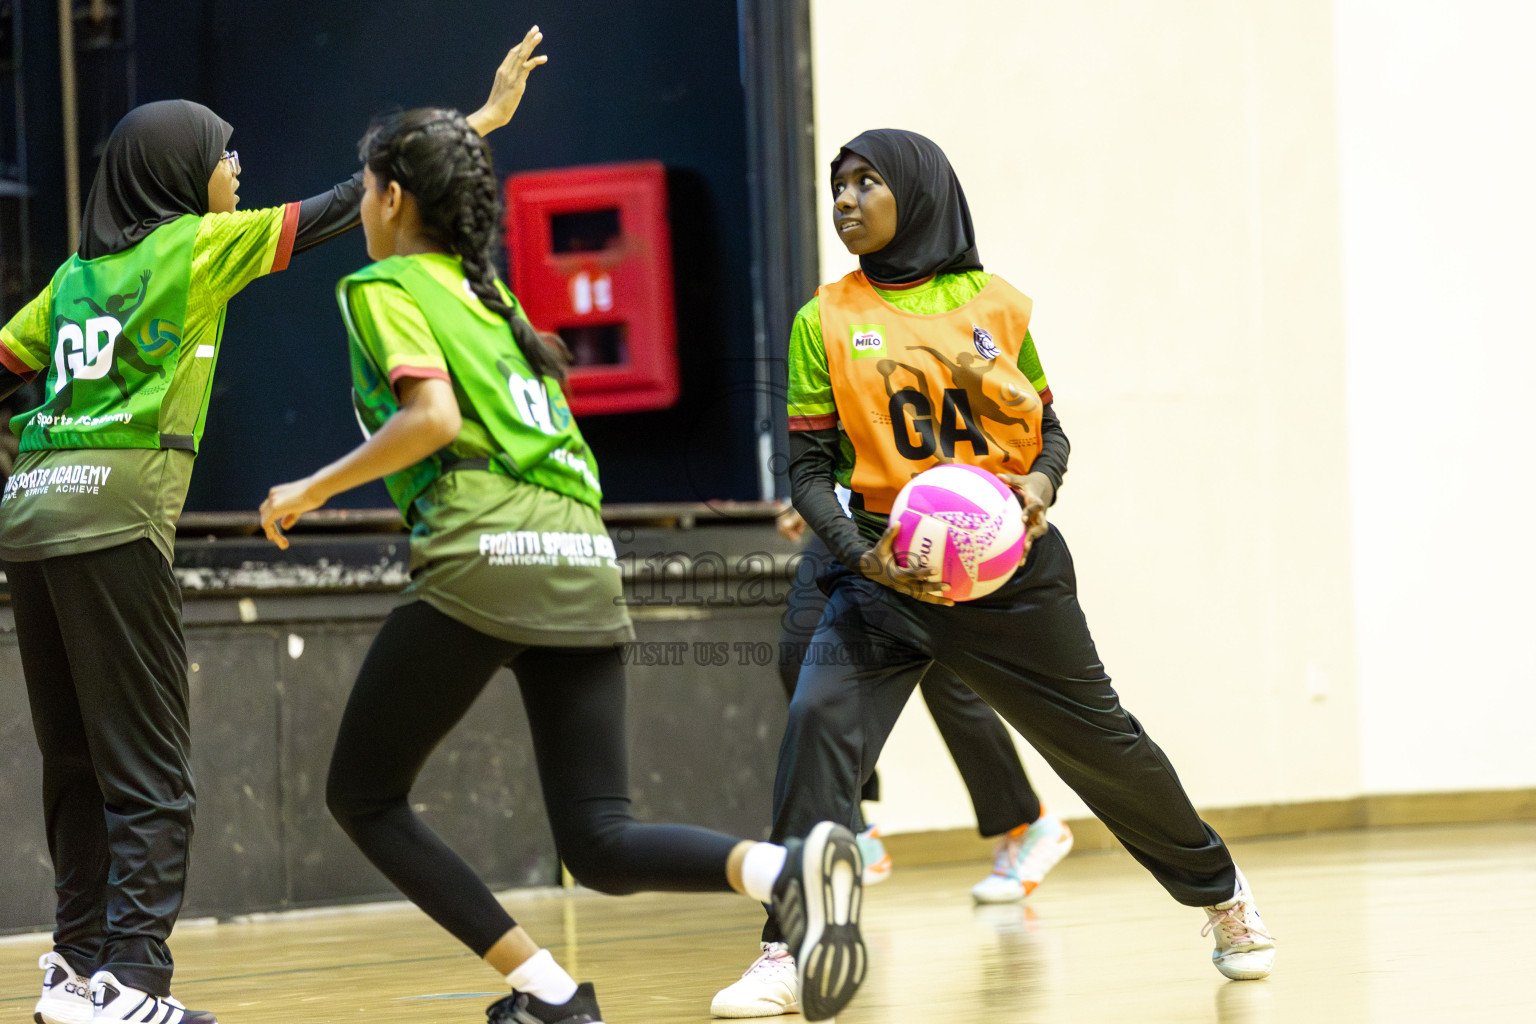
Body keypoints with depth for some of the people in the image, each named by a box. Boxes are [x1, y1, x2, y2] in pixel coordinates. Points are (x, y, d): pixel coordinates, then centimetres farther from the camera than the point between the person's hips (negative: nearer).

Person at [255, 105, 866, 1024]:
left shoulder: (385, 286, 4)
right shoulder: (489, 292, 27)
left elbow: (431, 417, -11)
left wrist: (313, 491, -2)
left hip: (485, 552, -7)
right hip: (584, 559, 7)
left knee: (364, 798, 8)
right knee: (601, 844, 1)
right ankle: (787, 866, -28)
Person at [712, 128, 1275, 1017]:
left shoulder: (995, 304, 4)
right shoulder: (827, 321, 3)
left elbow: (1048, 428, 12)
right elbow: (810, 469, 1)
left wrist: (1041, 484, -10)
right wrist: (861, 554, -15)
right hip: (887, 567, 0)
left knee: (1098, 738, 9)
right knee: (821, 721, -23)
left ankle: (1220, 892, 32)